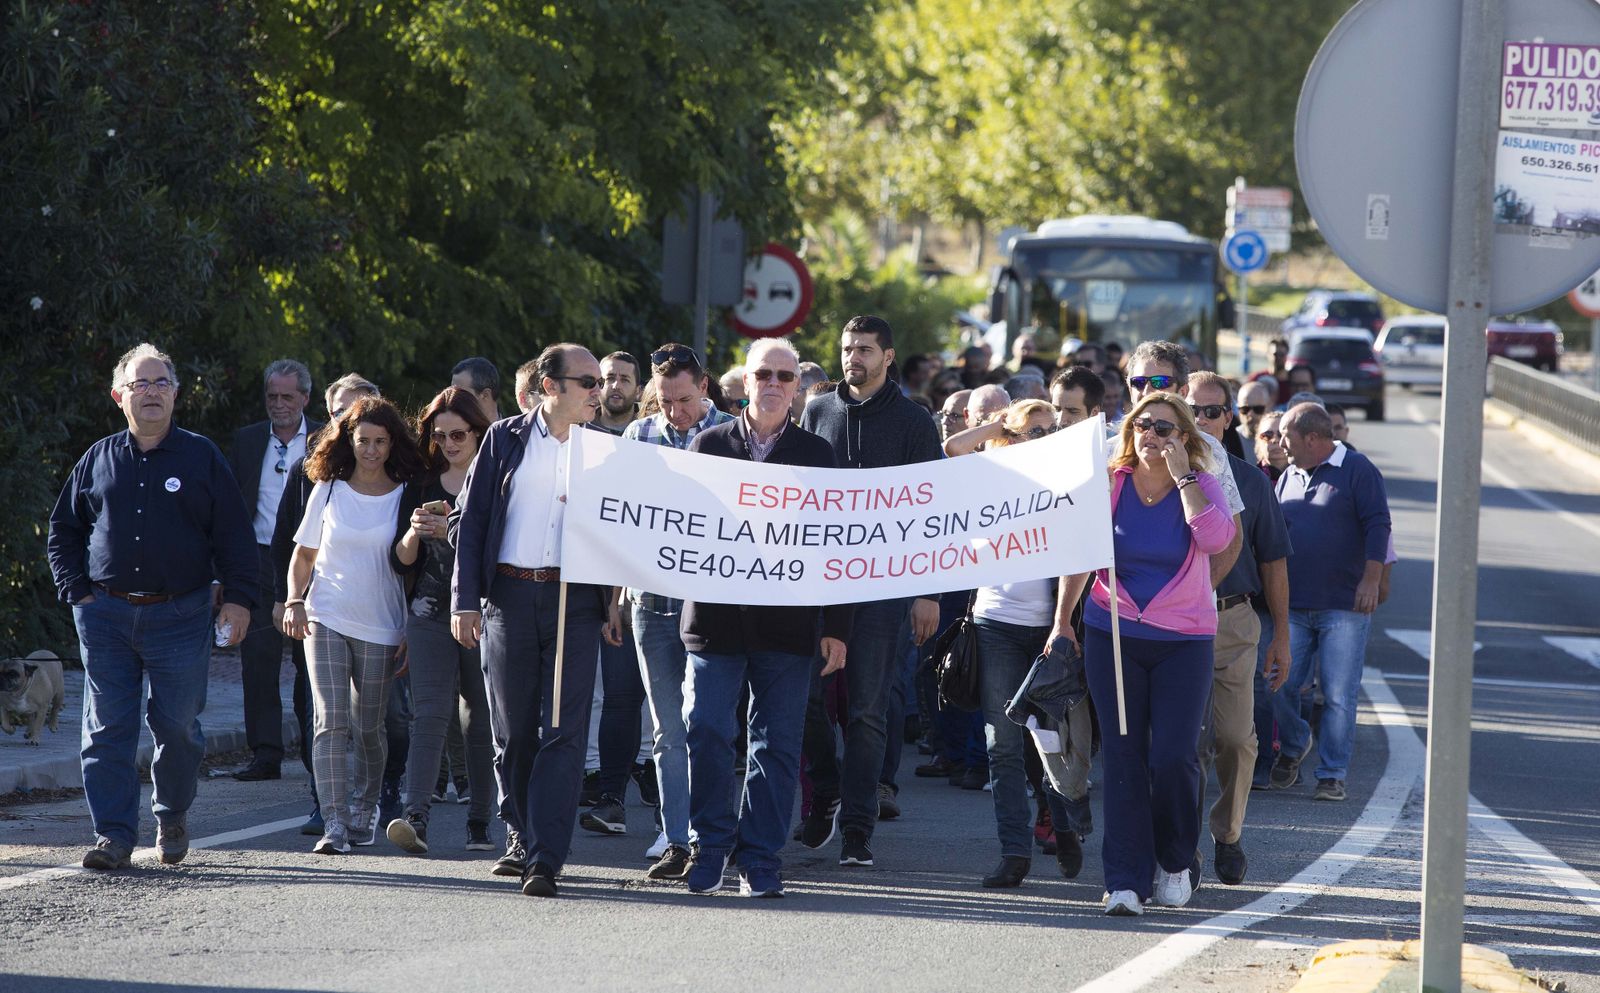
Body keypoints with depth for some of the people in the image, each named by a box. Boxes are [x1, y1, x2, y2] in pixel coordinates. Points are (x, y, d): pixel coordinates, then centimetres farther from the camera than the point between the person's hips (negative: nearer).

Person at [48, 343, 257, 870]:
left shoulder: (201, 457, 3)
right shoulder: (98, 460, 8)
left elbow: (234, 535, 4)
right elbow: (62, 530, 17)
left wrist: (238, 599, -3)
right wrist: (76, 590, 6)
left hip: (180, 615, -1)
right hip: (105, 616, 2)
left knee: (178, 727, 3)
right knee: (107, 729, -2)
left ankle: (172, 817, 25)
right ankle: (114, 835, 1)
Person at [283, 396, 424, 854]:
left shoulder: (406, 496, 2)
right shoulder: (328, 491, 6)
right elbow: (303, 555, 14)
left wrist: (413, 631, -1)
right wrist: (295, 601, -3)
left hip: (380, 627, 0)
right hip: (325, 620, 0)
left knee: (368, 728, 7)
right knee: (332, 722, -12)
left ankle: (364, 810, 29)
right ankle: (333, 825, -17)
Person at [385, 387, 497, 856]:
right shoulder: (421, 485, 11)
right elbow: (401, 561, 11)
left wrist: (453, 531, -21)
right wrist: (413, 533, -9)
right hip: (430, 612, 2)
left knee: (480, 719, 3)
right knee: (430, 712, -12)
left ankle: (479, 825, 11)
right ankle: (416, 817, -24)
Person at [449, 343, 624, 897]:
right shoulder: (505, 439, 6)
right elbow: (468, 520, 5)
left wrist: (613, 605, 2)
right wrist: (465, 600, -3)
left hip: (576, 602, 0)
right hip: (508, 597, 0)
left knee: (563, 734, -9)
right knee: (513, 732, 7)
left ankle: (545, 859, -12)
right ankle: (521, 838, 24)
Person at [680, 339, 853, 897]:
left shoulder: (816, 454, 7)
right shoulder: (708, 444, 7)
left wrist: (836, 627, 2)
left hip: (788, 622, 0)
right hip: (716, 617, 0)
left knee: (778, 745, 2)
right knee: (706, 732, -6)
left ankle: (760, 859, 9)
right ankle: (711, 845, 10)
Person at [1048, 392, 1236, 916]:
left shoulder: (1201, 485, -2)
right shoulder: (1110, 484, 1)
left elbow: (1216, 539, -21)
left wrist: (1181, 477, -18)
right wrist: (1062, 622, 9)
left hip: (1183, 639, -1)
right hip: (1112, 633, 1)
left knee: (1174, 757, -9)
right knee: (1122, 755, -2)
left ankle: (1175, 862, 15)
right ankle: (1126, 878, 0)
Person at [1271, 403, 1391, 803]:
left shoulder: (1357, 470, -2)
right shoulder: (1287, 478, 15)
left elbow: (1377, 525, -8)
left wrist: (1370, 581, -16)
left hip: (1344, 607, -5)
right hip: (1292, 607, 5)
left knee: (1338, 696, -5)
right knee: (1280, 687, 2)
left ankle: (1332, 774, 1)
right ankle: (1293, 747, 28)